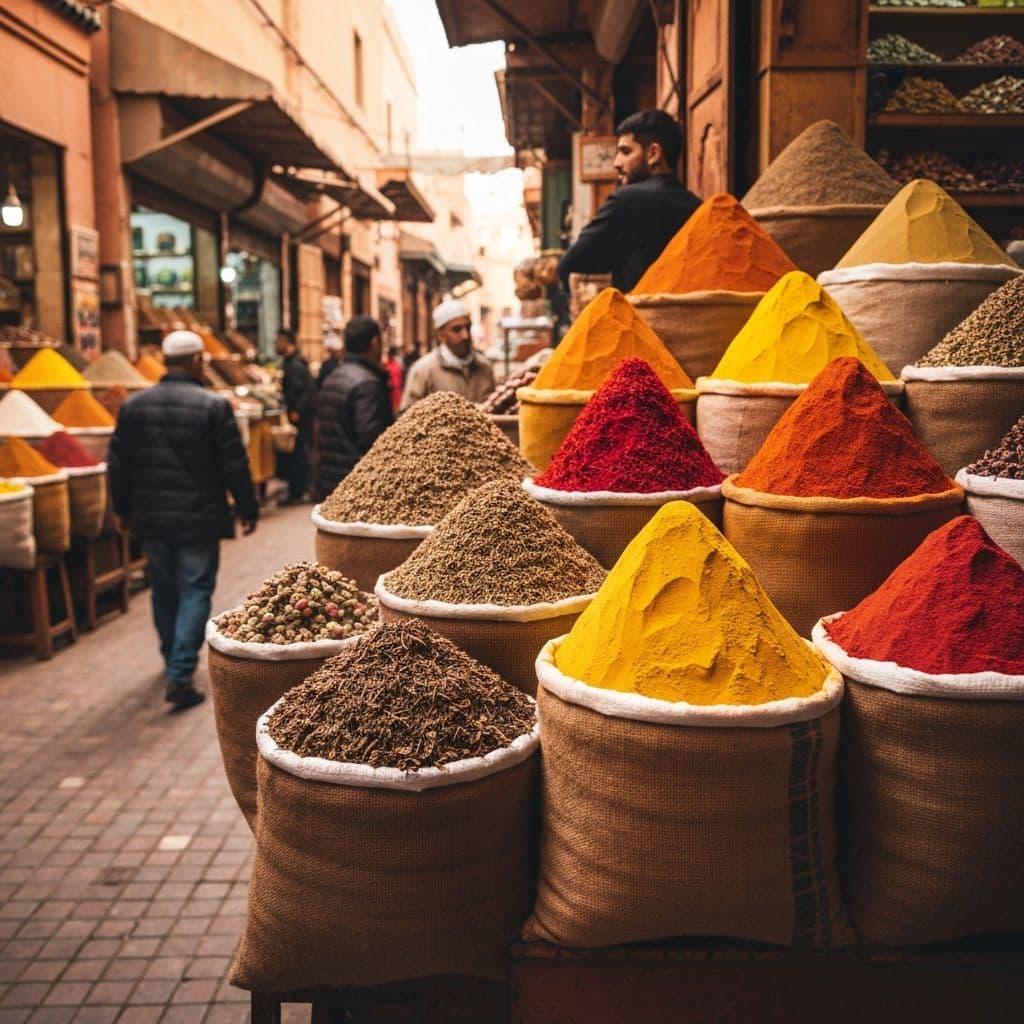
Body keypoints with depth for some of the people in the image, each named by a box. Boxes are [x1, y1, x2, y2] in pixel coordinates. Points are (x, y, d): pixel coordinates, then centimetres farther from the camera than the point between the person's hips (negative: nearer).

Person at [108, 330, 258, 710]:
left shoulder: (134, 405, 2)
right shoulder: (214, 406, -11)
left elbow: (118, 463, 7)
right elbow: (235, 466, -10)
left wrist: (122, 509, 20)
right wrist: (248, 510, 1)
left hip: (151, 518, 5)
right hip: (199, 519, -4)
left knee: (164, 590, 19)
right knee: (195, 592, 2)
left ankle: (173, 660, 35)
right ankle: (180, 674, -6)